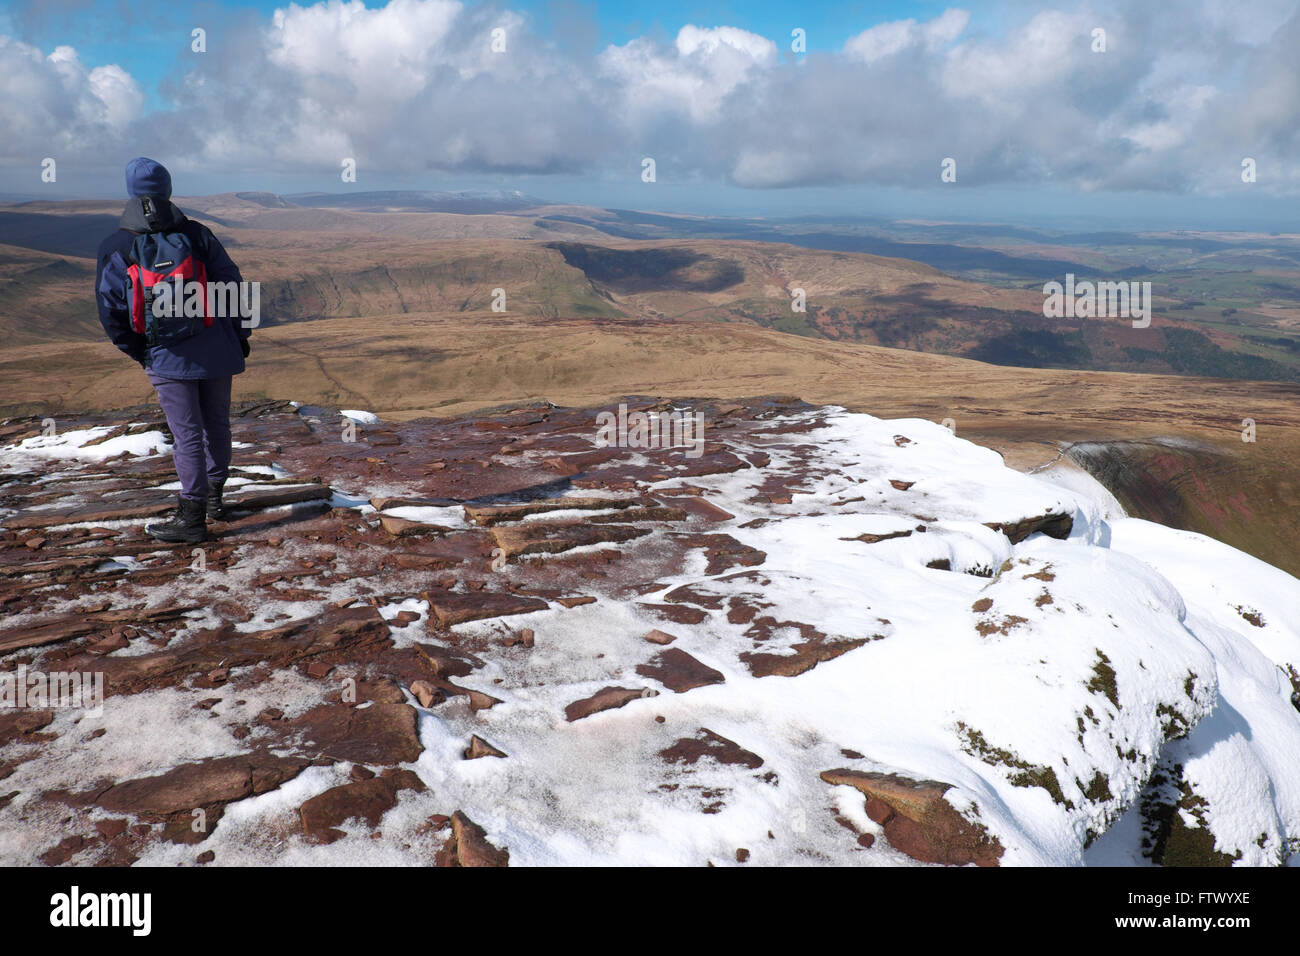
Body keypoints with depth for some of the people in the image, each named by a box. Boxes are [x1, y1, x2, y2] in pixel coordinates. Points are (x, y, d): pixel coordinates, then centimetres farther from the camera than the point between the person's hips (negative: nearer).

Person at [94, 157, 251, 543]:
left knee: (187, 434, 1)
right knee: (216, 425, 16)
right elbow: (232, 285, 0)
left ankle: (192, 518, 4)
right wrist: (241, 335, 10)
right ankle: (214, 497, 31)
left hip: (167, 359, -2)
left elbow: (111, 312, -6)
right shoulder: (197, 235, -2)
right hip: (216, 351, 2)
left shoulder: (117, 249, -7)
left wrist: (137, 352, 8)